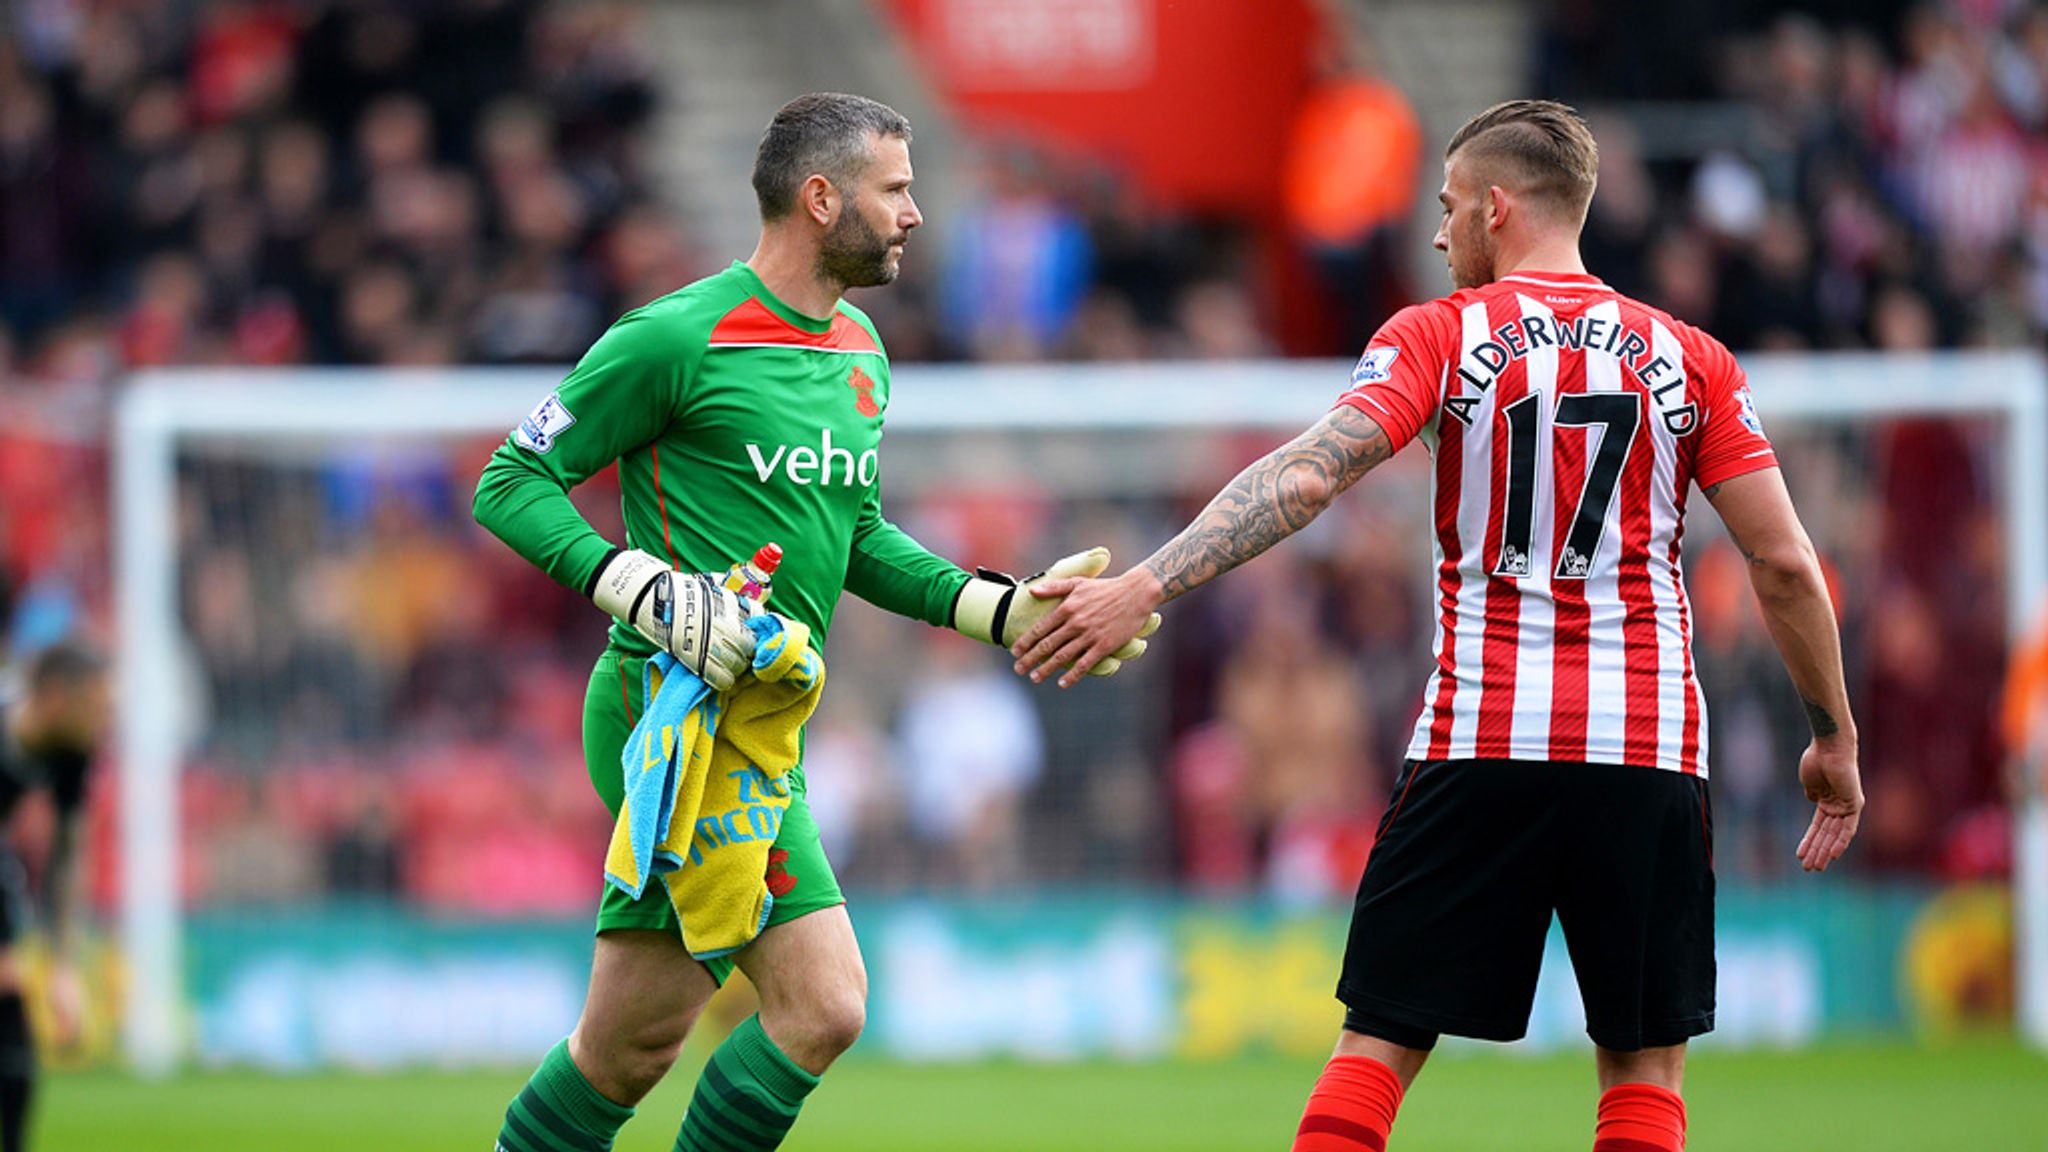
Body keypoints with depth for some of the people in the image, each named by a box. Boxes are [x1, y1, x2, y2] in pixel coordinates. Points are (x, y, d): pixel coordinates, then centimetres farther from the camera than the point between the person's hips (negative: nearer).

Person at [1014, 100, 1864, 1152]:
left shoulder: (1439, 336, 1)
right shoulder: (1690, 361, 7)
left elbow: (1304, 479, -12)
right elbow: (1785, 564, 5)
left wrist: (1143, 586, -15)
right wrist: (1834, 738, 15)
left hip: (1479, 742, -1)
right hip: (1648, 750, 1)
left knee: (1379, 1040, 5)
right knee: (1644, 1064, 7)